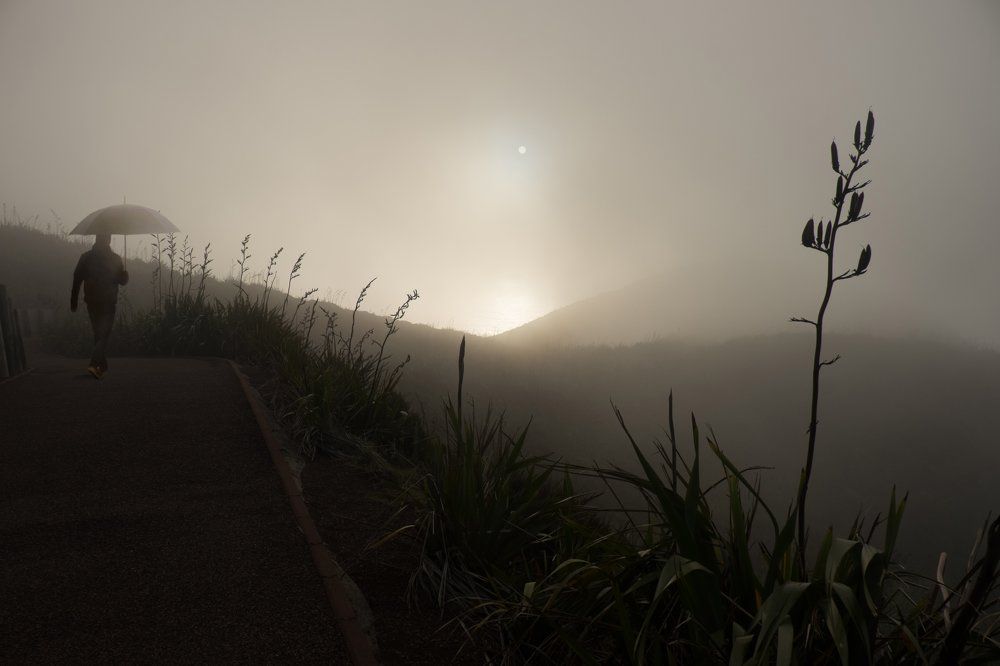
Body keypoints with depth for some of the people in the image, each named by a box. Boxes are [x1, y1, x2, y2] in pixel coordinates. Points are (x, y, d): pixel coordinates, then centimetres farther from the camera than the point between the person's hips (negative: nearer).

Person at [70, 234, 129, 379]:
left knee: (98, 334, 17)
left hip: (91, 303, 3)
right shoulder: (115, 259, -8)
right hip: (108, 303, -3)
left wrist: (73, 302, 7)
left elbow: (76, 280, 1)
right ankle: (94, 364, -19)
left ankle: (102, 366, 25)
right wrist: (124, 271, 23)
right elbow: (123, 281, 1)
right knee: (103, 335, -2)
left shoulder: (85, 257, 0)